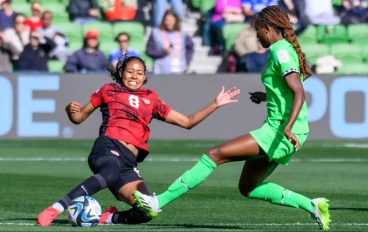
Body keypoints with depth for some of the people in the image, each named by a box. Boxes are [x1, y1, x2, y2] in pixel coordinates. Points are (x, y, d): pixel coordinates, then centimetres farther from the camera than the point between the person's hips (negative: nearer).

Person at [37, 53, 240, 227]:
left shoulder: (151, 100, 26)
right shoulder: (109, 90, 18)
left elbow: (187, 122, 29)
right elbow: (79, 117, 21)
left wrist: (216, 104, 23)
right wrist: (71, 110, -3)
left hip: (128, 163, 4)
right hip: (108, 148, -4)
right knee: (111, 173, -43)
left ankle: (109, 217, 10)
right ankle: (56, 209, -45)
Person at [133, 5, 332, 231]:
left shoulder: (280, 51, -14)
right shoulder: (288, 49, 14)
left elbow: (299, 93, -25)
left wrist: (288, 127, -37)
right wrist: (267, 96, 30)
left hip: (278, 131, -10)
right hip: (282, 133, 10)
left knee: (215, 155, -14)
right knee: (248, 187, 15)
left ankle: (158, 203, -15)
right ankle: (312, 205, 12)